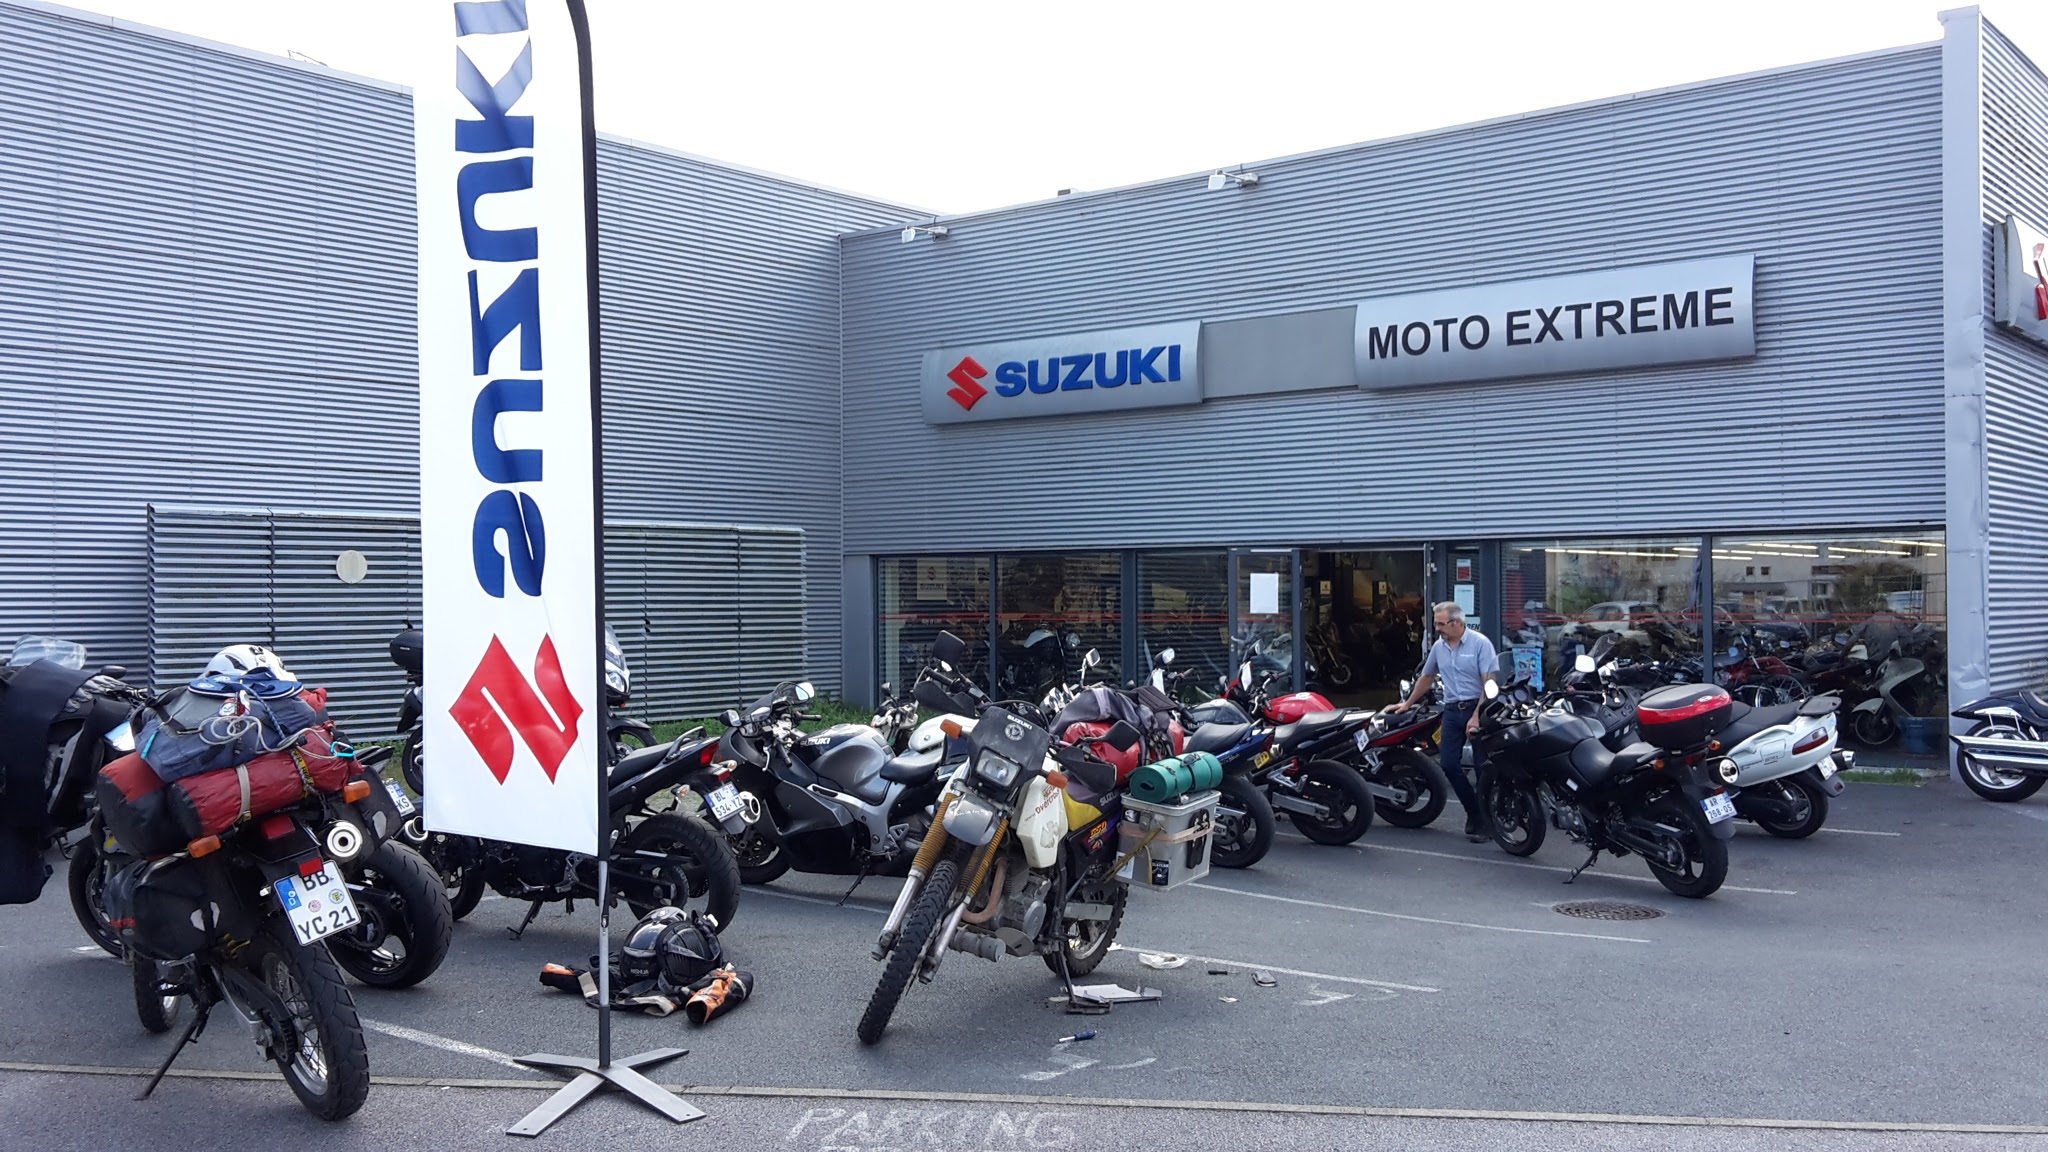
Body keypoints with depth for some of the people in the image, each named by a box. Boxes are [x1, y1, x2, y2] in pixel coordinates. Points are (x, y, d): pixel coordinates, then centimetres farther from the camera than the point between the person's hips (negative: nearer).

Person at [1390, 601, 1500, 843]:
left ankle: (1485, 823, 0)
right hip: (1452, 711, 6)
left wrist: (1477, 716, -21)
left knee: (1483, 767, -5)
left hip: (1477, 708, -6)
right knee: (1449, 765, 0)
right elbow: (1427, 677, 25)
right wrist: (1408, 704, 29)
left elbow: (1490, 683, -14)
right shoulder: (1438, 647, 11)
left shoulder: (1480, 644, -8)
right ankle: (1473, 812, 15)